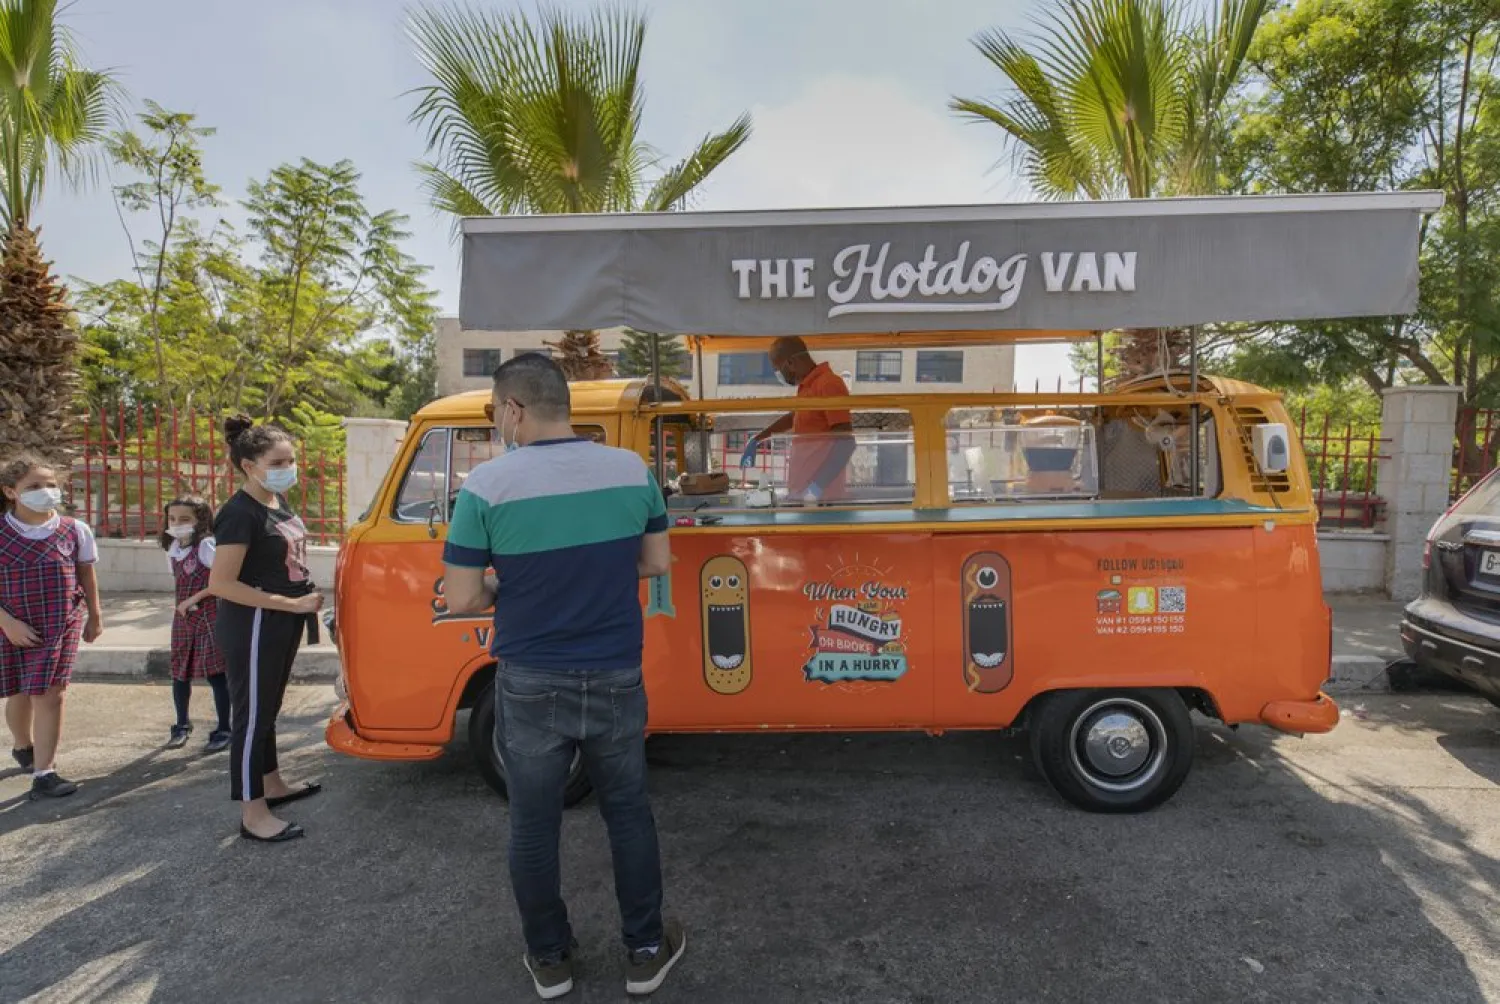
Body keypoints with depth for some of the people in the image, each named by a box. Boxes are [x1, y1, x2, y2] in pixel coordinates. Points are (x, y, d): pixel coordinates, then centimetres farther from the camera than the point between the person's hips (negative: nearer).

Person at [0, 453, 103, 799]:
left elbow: (86, 575, 8)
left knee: (50, 694, -6)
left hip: (61, 624, 0)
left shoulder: (74, 530, -4)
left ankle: (44, 773, 0)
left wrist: (95, 616, 12)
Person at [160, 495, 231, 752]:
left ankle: (223, 729, 8)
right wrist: (182, 604, 6)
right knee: (180, 672, 13)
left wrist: (195, 598, -18)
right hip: (182, 618, 7)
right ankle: (182, 725, 31)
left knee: (215, 673, -2)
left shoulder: (205, 545, -13)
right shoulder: (173, 549, 8)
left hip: (208, 616, -7)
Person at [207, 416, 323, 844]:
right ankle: (253, 815, 11)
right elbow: (221, 584, -23)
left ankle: (272, 785, 37)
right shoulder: (241, 513, -19)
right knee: (251, 715, 1)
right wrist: (293, 603, -22)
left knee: (268, 709, 21)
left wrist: (304, 600, 7)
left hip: (282, 625, 9)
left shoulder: (279, 504, 8)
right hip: (252, 627, -9)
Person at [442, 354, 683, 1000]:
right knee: (628, 814, 19)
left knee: (534, 825, 17)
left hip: (531, 685, -2)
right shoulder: (632, 471, -5)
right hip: (615, 679, 2)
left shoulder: (488, 484, -13)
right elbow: (657, 562, 6)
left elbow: (462, 599, -10)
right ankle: (645, 952, 31)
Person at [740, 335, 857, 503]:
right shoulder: (806, 387, 15)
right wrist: (757, 439, 31)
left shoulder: (828, 384, -14)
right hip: (802, 491, 9)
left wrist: (818, 487, -26)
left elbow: (845, 442, -20)